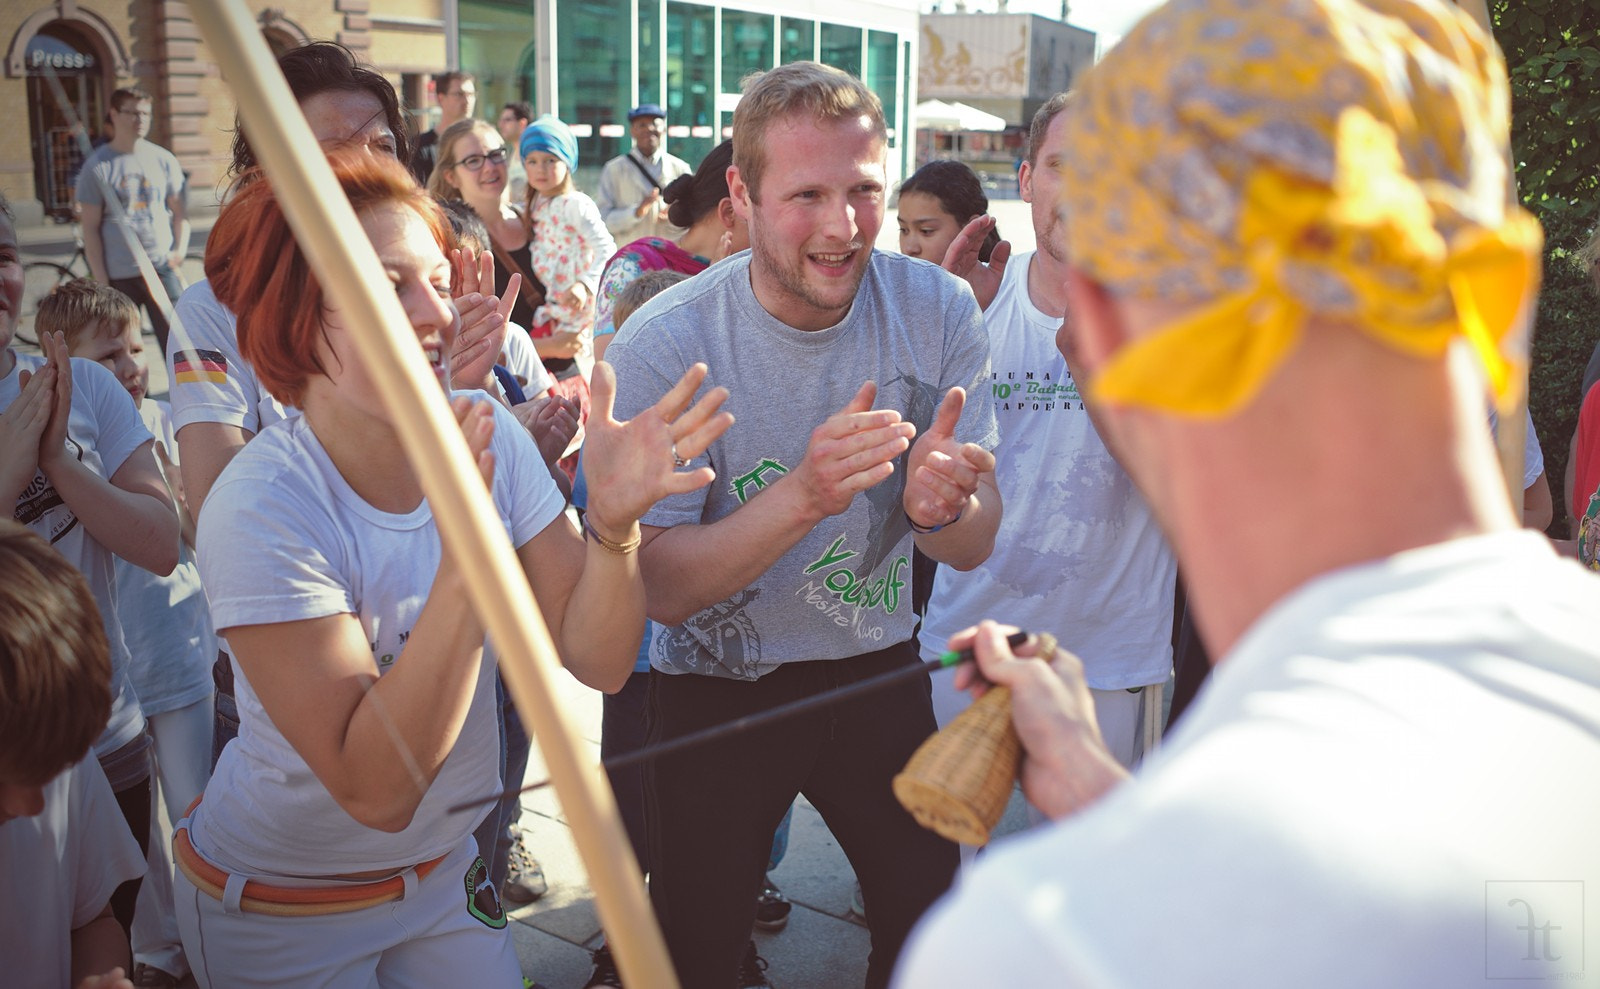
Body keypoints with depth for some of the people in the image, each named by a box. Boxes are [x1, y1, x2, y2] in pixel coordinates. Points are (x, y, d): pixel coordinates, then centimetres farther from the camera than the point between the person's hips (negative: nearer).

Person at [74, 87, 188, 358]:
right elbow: (90, 228, 0)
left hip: (162, 268, 1)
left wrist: (180, 249, -6)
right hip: (118, 275, -1)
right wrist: (101, 282, -6)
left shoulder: (164, 160, 7)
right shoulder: (97, 166, 0)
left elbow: (178, 212, 13)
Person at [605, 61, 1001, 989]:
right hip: (717, 692, -2)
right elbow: (665, 588, -23)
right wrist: (804, 496, -39)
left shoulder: (939, 310, -13)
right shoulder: (663, 346, -21)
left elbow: (975, 544, -10)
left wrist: (941, 503, -35)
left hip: (879, 669, 3)